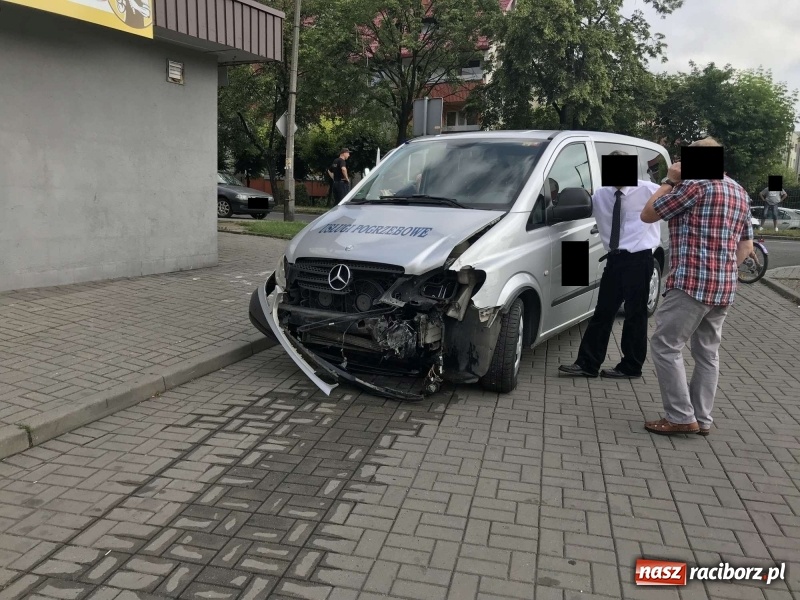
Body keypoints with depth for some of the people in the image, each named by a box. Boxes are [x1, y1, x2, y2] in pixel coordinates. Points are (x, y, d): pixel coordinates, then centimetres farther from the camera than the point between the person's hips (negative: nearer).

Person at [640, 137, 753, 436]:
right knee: (708, 353, 13)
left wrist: (670, 181, 5)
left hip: (692, 283, -9)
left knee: (665, 346, -2)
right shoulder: (740, 193, 18)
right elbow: (746, 246, 22)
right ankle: (702, 419, 18)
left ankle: (681, 417, -1)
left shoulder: (696, 185, -10)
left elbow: (647, 215, -3)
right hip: (724, 288, 9)